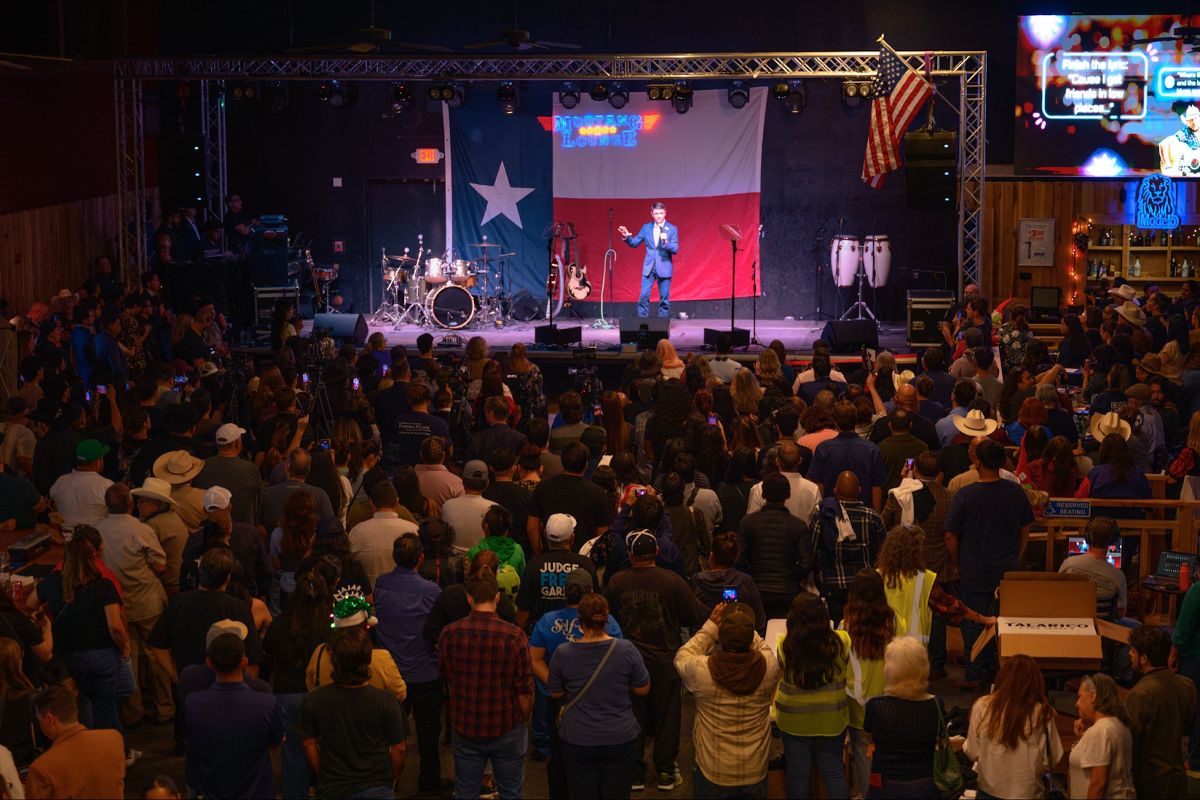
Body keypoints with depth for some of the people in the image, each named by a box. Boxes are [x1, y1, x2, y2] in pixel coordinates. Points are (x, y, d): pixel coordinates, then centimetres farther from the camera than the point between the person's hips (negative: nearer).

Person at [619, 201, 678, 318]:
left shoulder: (672, 229, -1)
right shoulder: (646, 228, 7)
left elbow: (675, 249, -7)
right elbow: (634, 243, 10)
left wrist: (666, 242, -26)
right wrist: (626, 237, -10)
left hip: (664, 268, -2)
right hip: (649, 268, 2)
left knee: (664, 298, 2)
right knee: (643, 296, -4)